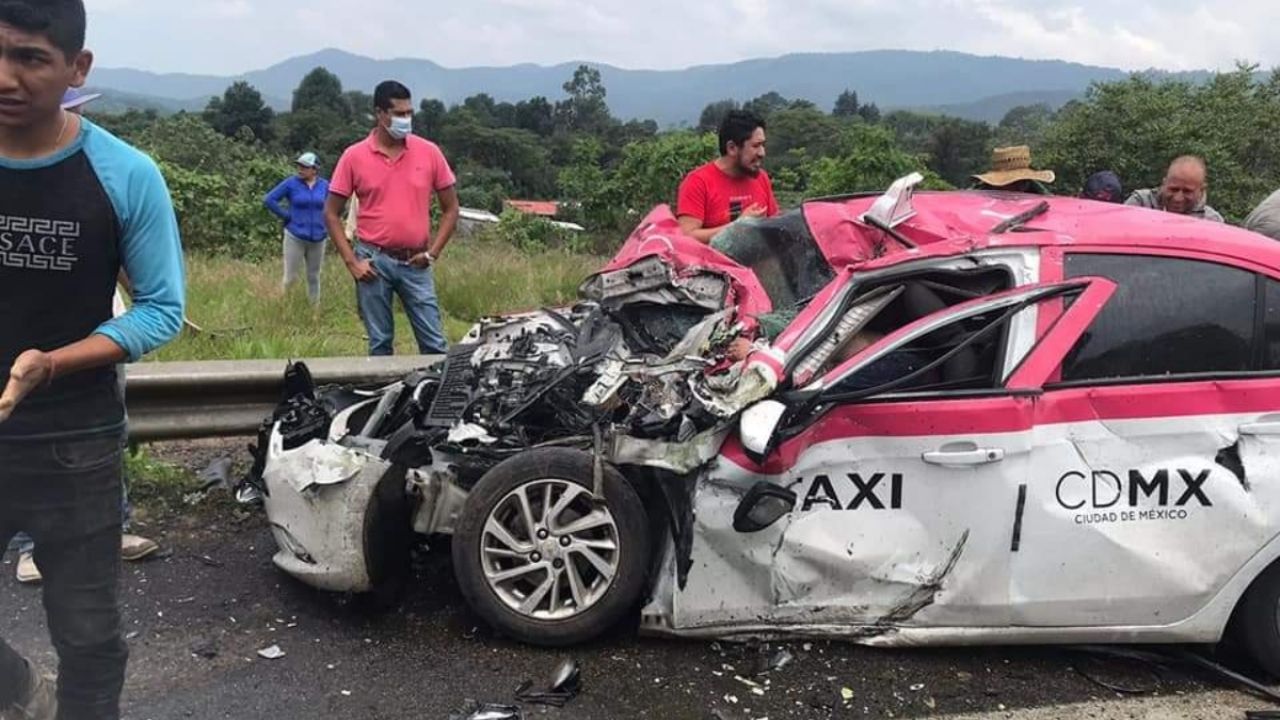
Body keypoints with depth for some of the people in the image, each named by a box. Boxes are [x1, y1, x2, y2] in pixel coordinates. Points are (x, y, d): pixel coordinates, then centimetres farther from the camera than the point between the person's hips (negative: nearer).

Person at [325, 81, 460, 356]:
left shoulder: (429, 152, 0)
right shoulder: (354, 156, -2)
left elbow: (451, 208, 7)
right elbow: (331, 214, 2)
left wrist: (433, 252, -2)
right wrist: (351, 262, -5)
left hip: (415, 263, 1)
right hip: (374, 261, 0)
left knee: (434, 343, 1)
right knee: (380, 343, 9)